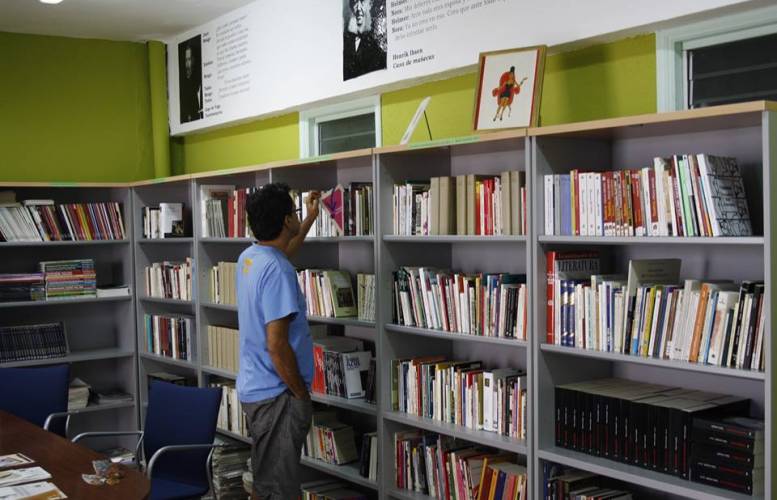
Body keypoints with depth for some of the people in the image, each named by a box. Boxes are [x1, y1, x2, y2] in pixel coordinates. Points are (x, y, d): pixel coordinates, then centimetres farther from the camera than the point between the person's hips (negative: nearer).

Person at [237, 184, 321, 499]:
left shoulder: (250, 257, 6)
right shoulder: (277, 271, -23)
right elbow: (276, 345, -26)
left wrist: (311, 218, 40)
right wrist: (301, 395, -15)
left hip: (255, 388, 10)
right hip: (276, 394, -9)